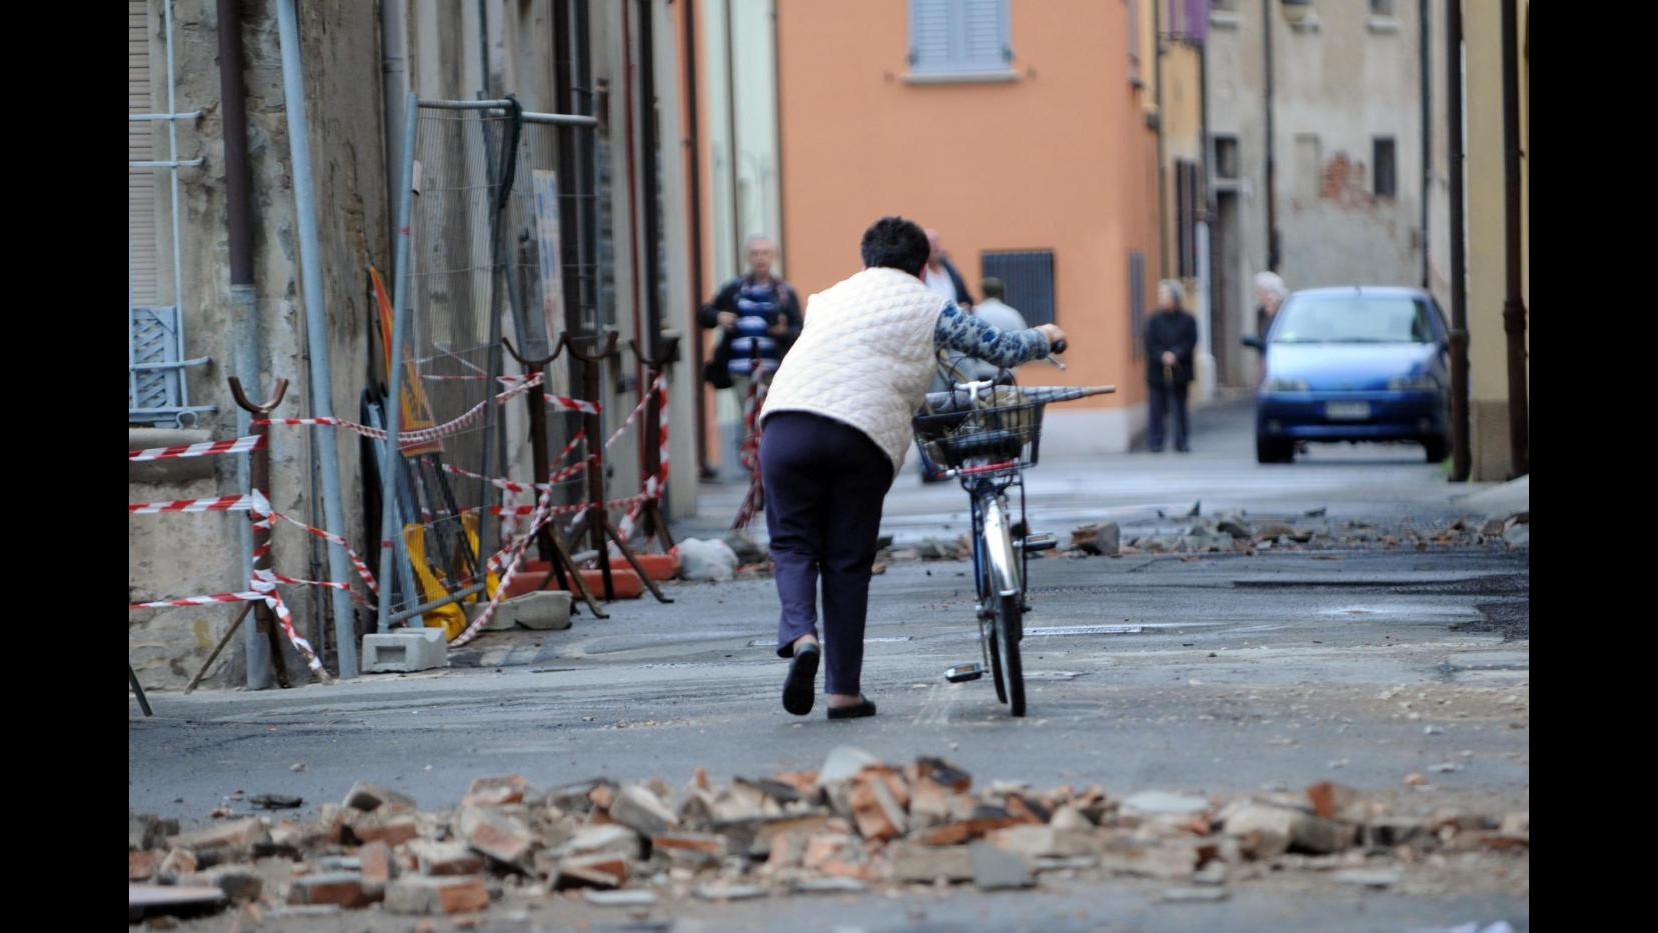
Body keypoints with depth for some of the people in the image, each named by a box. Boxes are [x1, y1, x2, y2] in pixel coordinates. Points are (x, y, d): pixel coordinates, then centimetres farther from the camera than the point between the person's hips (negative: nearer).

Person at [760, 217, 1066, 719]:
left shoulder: (828, 298, 29)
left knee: (793, 545, 12)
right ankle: (844, 690, 9)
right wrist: (1045, 337, 43)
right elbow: (1000, 348, 22)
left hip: (789, 421, 2)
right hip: (867, 433, -2)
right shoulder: (930, 308, 18)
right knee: (847, 562, 8)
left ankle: (800, 636, -16)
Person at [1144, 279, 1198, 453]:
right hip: (1157, 372, 0)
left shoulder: (1188, 320, 2)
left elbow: (1190, 342, -7)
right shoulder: (1154, 320, 2)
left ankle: (1181, 441, 11)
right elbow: (1150, 344, -5)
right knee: (1157, 407, 0)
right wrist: (1163, 356, -20)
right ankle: (1156, 441, 5)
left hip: (1179, 372, 0)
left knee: (1180, 408, 4)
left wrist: (1175, 355, -20)